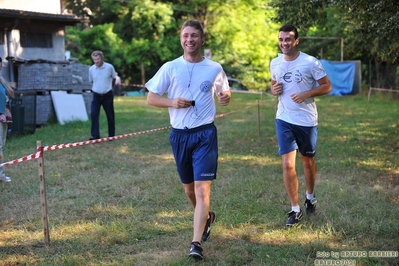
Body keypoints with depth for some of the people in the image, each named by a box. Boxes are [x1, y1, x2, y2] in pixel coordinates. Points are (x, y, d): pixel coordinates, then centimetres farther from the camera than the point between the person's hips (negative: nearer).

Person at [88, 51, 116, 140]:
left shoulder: (109, 67, -10)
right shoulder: (91, 69, -3)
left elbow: (114, 79, 8)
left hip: (108, 95, -1)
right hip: (96, 95, 1)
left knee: (110, 116, 5)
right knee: (93, 114, -11)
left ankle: (111, 135, 16)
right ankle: (95, 135, -7)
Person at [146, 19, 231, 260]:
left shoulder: (215, 69, 2)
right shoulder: (170, 68, 1)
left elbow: (224, 94, 16)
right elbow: (151, 98, 4)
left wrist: (226, 97, -8)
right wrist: (172, 102, -14)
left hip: (205, 134, -2)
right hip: (179, 135, 2)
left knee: (202, 188, -12)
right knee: (189, 188, 16)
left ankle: (196, 243, -11)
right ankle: (207, 217, 45)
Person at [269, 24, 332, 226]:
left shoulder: (310, 62, -11)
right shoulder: (275, 63, 2)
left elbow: (327, 86, -6)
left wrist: (306, 94, -21)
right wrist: (274, 90, -5)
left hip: (307, 120, -2)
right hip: (284, 120, 2)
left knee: (308, 161, 16)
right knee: (288, 164, -7)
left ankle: (310, 197, 41)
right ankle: (295, 210, 4)